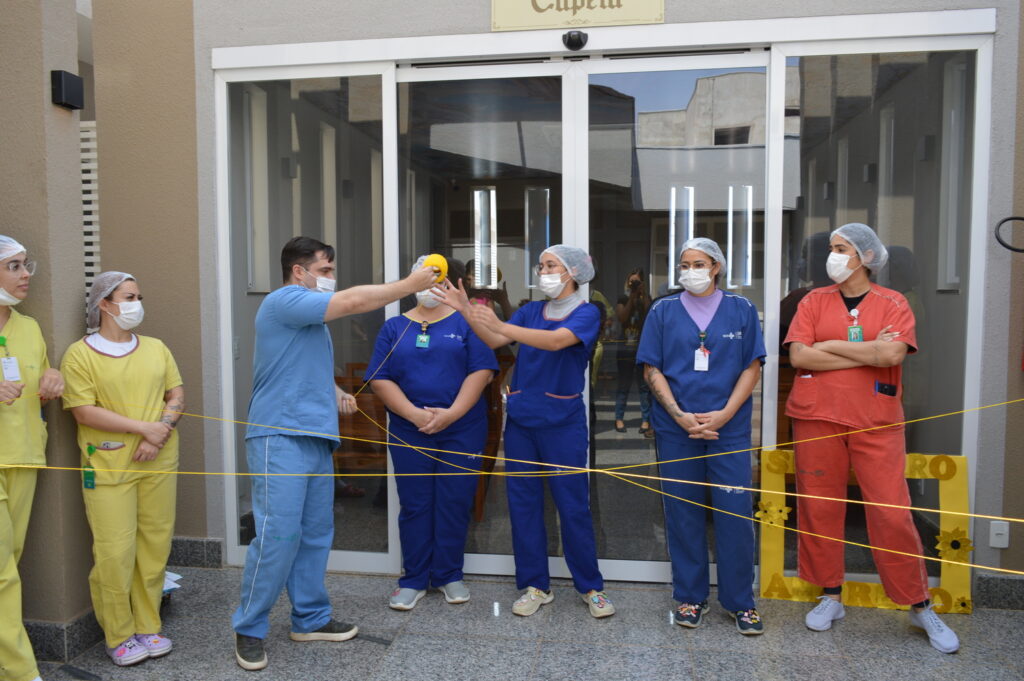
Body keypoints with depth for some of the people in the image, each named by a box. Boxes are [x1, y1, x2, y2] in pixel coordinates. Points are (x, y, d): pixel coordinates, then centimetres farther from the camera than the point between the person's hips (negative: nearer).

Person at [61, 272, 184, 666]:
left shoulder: (156, 349, 13)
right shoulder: (80, 354, -1)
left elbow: (176, 397, 10)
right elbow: (84, 412, -10)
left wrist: (160, 433, -7)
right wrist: (144, 427, -13)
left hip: (158, 463, 4)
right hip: (108, 467, -4)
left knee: (155, 548, 6)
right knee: (115, 553, -3)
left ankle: (147, 627, 20)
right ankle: (119, 636, 14)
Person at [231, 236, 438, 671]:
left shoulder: (311, 318, 21)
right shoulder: (284, 301, -9)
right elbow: (353, 302, -19)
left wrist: (336, 395, 11)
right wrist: (410, 284, -11)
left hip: (316, 437, 9)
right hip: (280, 437, -9)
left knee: (316, 534, 11)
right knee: (277, 535, -9)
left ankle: (310, 619, 22)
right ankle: (249, 629, 5)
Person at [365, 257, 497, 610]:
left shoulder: (465, 322, 4)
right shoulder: (395, 327, 9)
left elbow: (481, 371, -6)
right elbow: (379, 379, 1)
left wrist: (451, 414, -16)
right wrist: (415, 414, -12)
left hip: (462, 429, -1)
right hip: (409, 431, 1)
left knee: (454, 502, 4)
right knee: (415, 504, 5)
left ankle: (449, 575, 20)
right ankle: (414, 579, 19)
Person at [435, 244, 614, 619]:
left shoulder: (586, 312, -4)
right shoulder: (530, 310, 10)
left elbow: (557, 341, -23)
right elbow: (495, 342, -3)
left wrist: (501, 325, -33)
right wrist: (466, 311, -17)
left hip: (563, 422, -4)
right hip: (520, 419, 5)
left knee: (573, 504, 0)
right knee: (523, 501, 8)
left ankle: (591, 587, 16)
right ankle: (535, 585, 21)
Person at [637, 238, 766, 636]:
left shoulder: (741, 311, 6)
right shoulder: (663, 312, 6)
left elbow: (752, 368, 3)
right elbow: (652, 369, 2)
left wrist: (723, 414, -10)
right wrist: (680, 416, -10)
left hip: (729, 428, 0)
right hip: (676, 428, 1)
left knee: (736, 513, 0)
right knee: (683, 513, 7)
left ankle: (740, 601, 16)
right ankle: (689, 598, 21)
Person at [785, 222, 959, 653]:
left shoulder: (893, 304, 4)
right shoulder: (814, 302, 6)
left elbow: (893, 352, -14)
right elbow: (799, 356, -7)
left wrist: (830, 345, -9)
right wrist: (867, 353, -8)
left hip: (876, 423, -1)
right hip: (817, 419, 1)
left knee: (892, 513, 0)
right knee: (819, 508, 5)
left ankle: (919, 606, 17)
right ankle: (831, 597, 21)